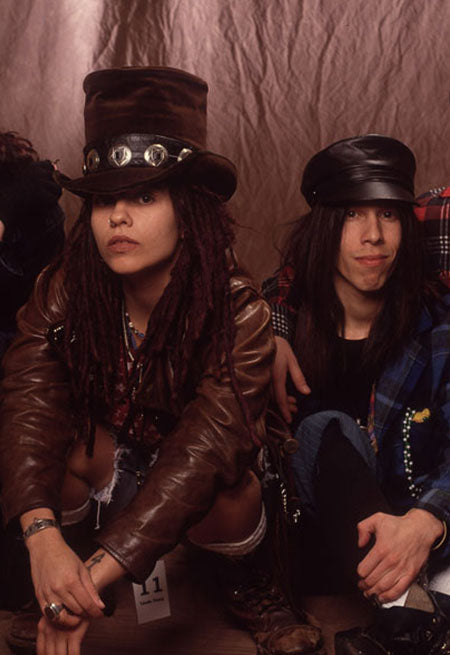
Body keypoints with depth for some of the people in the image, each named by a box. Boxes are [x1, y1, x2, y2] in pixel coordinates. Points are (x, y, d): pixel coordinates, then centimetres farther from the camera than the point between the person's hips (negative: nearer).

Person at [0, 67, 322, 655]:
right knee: (84, 440, -30)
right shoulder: (63, 293, -19)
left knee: (225, 502, -33)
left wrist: (97, 573, -45)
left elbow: (203, 450, -36)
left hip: (207, 497, -1)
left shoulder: (239, 313, -27)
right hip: (104, 472, 2)